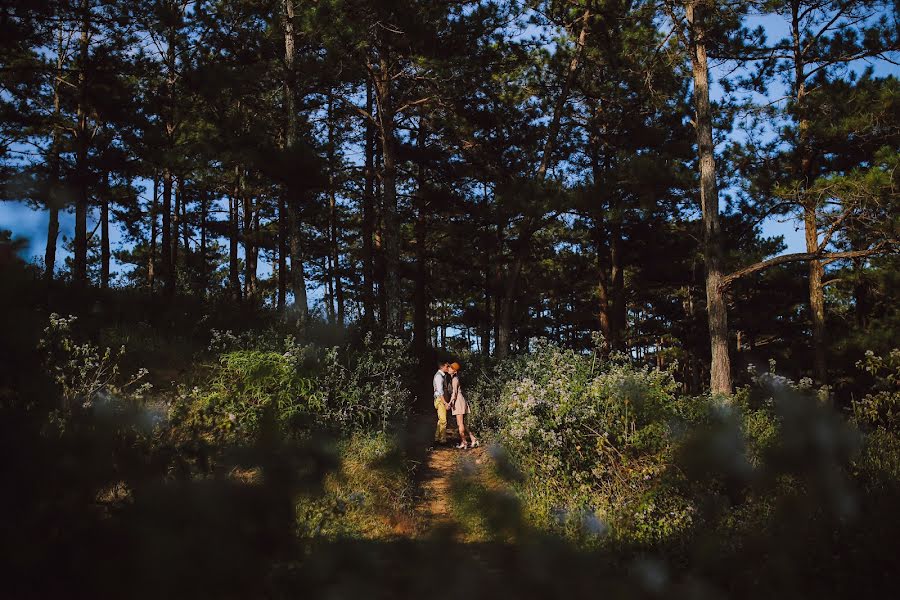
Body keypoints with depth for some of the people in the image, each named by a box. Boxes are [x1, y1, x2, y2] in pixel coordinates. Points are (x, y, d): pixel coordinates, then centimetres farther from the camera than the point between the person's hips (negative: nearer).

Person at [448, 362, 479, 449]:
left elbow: (454, 393, -16)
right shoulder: (453, 379, 17)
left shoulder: (455, 379, -10)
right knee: (460, 424, 11)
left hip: (459, 402, -10)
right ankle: (473, 440, 11)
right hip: (457, 402, 10)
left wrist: (450, 403, -23)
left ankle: (463, 443, -2)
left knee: (460, 423, -5)